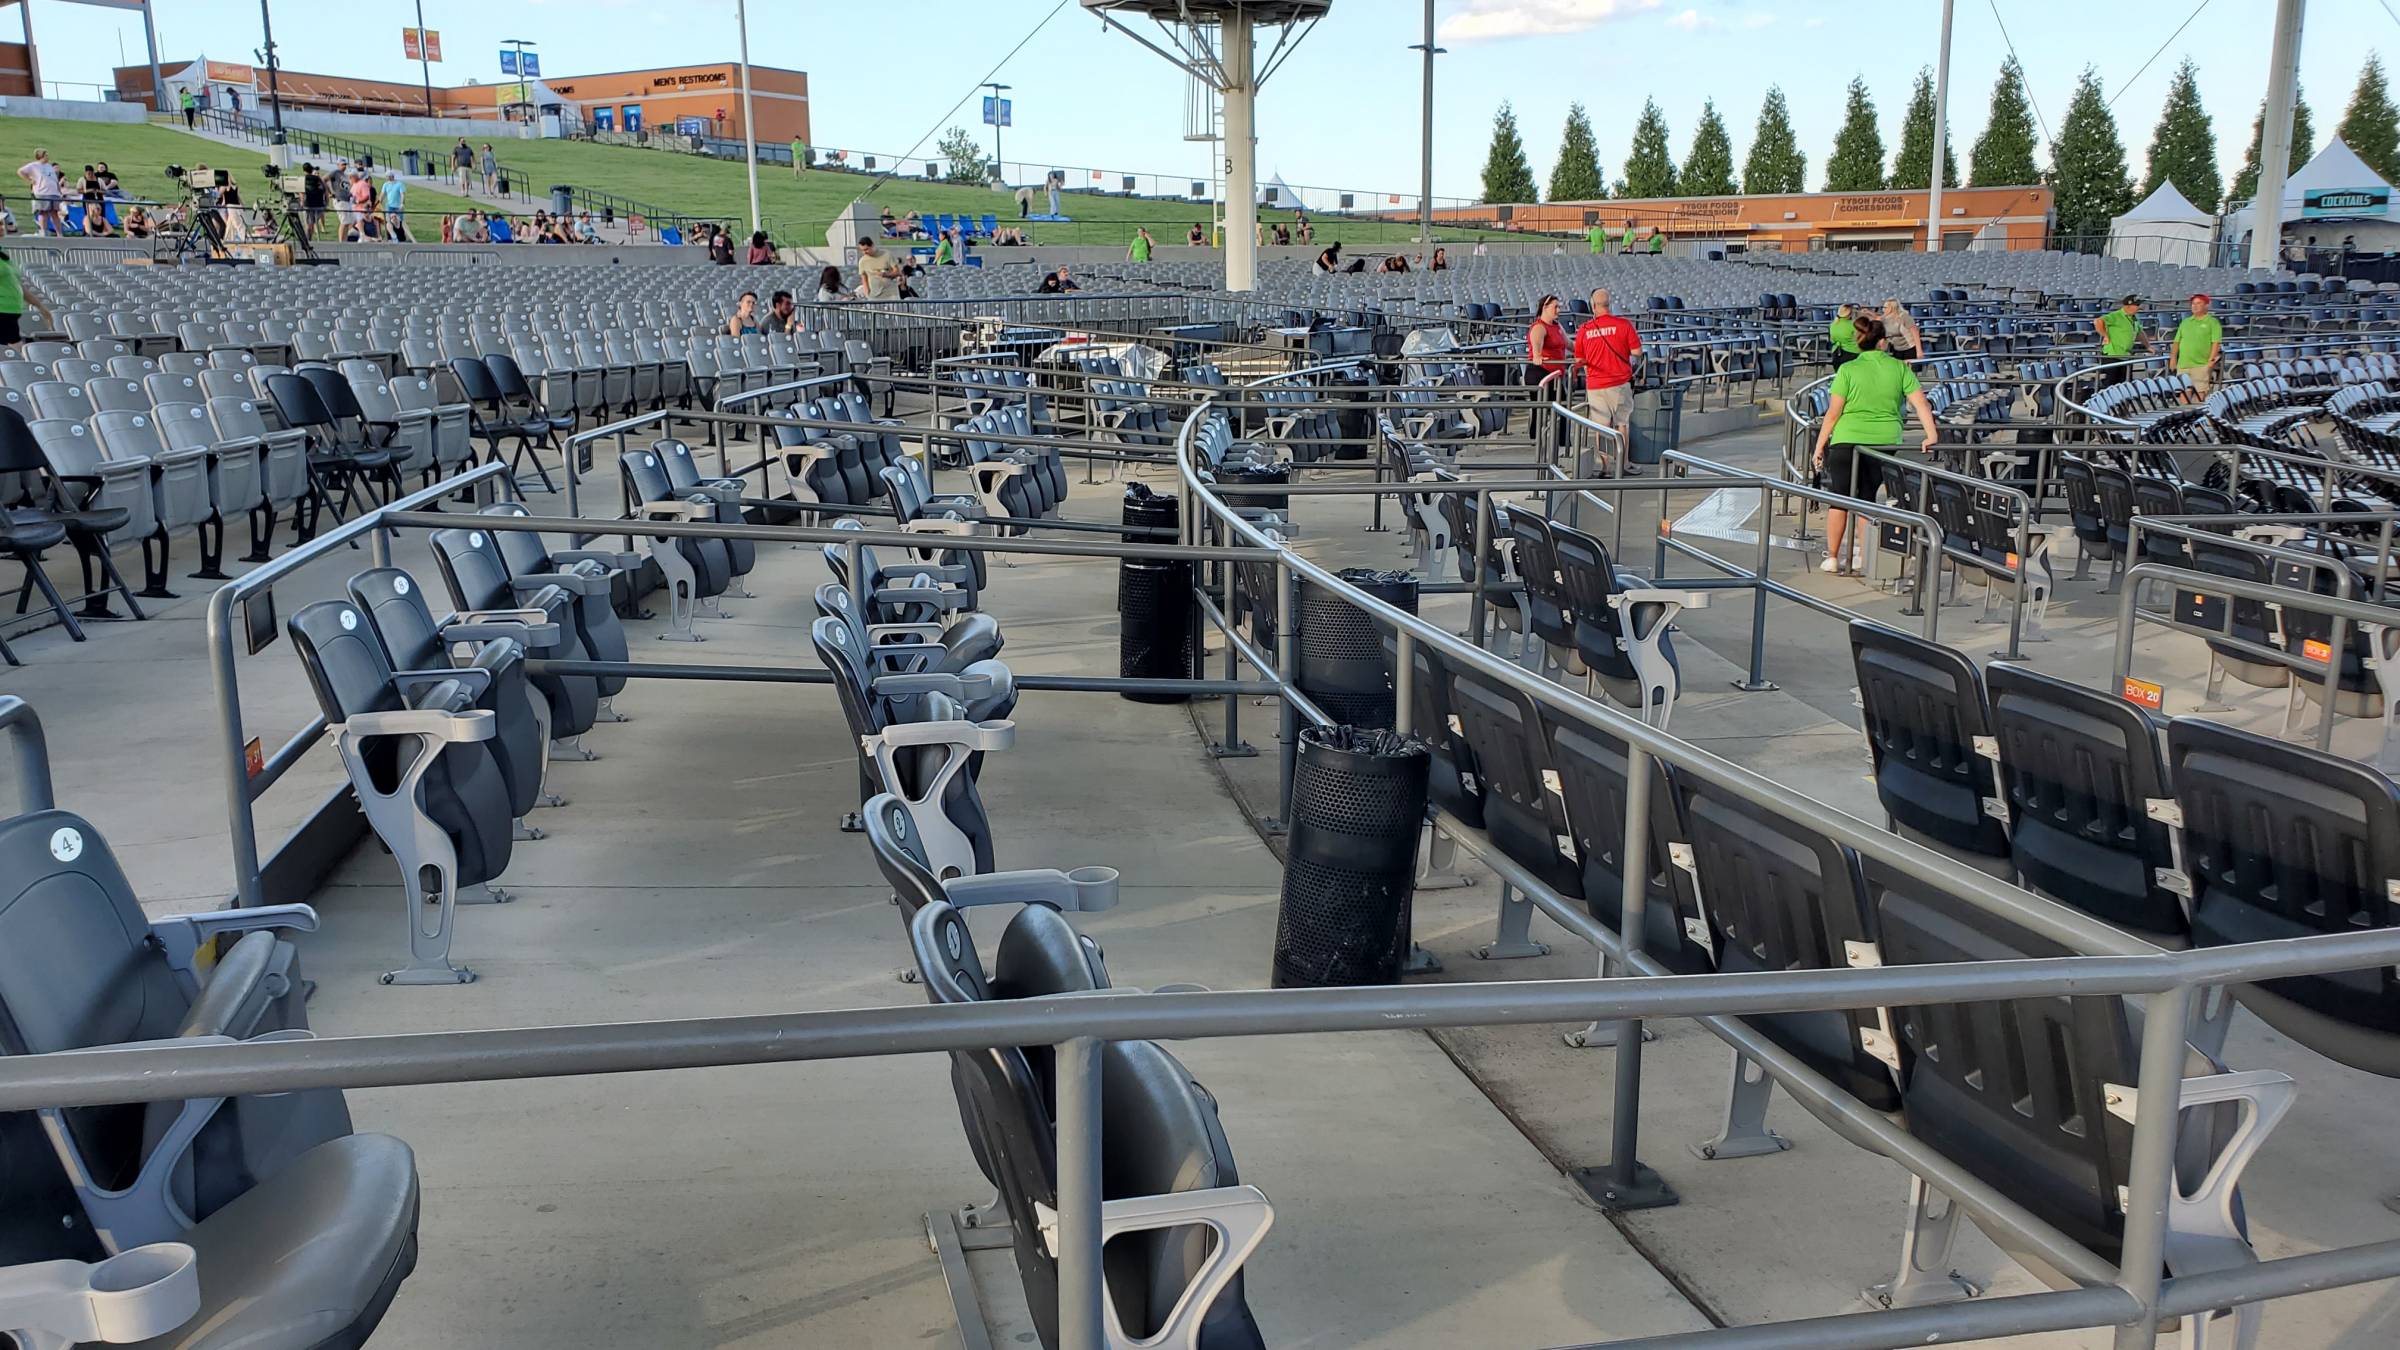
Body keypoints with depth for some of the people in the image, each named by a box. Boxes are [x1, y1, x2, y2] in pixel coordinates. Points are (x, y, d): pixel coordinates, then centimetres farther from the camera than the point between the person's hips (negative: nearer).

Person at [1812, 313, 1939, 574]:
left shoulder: (1848, 370, -3)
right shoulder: (1900, 368, 4)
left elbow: (1833, 413, -5)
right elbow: (1921, 404, -3)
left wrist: (1819, 446, 1)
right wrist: (1932, 436, -3)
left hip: (1847, 442, -2)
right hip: (1886, 442, 2)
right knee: (1868, 501, 11)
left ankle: (1832, 558, 11)